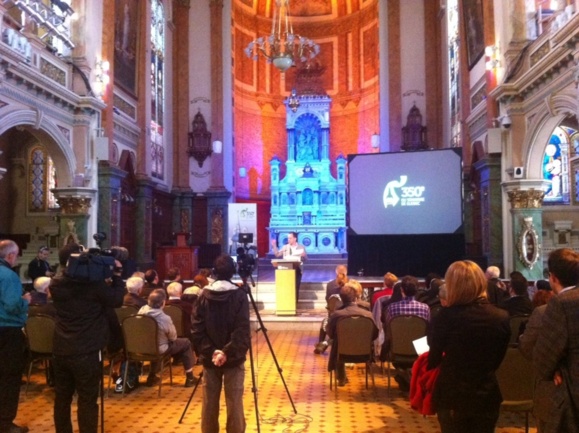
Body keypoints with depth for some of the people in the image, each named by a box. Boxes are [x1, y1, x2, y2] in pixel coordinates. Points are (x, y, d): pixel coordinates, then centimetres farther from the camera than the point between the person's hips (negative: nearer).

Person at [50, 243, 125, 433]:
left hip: (60, 350, 6)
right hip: (86, 352, -6)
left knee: (62, 397, 16)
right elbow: (117, 300, -7)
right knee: (87, 400, 3)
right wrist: (117, 274, 0)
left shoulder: (56, 284, 0)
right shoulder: (94, 283, -18)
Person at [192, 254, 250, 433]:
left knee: (209, 403, 12)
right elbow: (242, 331, -16)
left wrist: (210, 351, -8)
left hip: (209, 358, 3)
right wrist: (228, 352, -17)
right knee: (234, 403, 5)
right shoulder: (239, 295, -8)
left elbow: (197, 329, -5)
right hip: (233, 358, -2)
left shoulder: (203, 295, 0)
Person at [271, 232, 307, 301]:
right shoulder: (285, 247, 11)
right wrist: (274, 246, -2)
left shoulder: (301, 247, 6)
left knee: (296, 286, 2)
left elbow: (305, 259, 7)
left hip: (297, 269, -1)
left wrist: (304, 255, -15)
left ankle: (295, 301, 9)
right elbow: (277, 254, 8)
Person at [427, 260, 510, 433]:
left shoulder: (446, 316, -19)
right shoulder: (502, 317, -8)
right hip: (487, 397, 3)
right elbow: (500, 359, 6)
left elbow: (433, 360, -9)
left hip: (452, 396, -3)